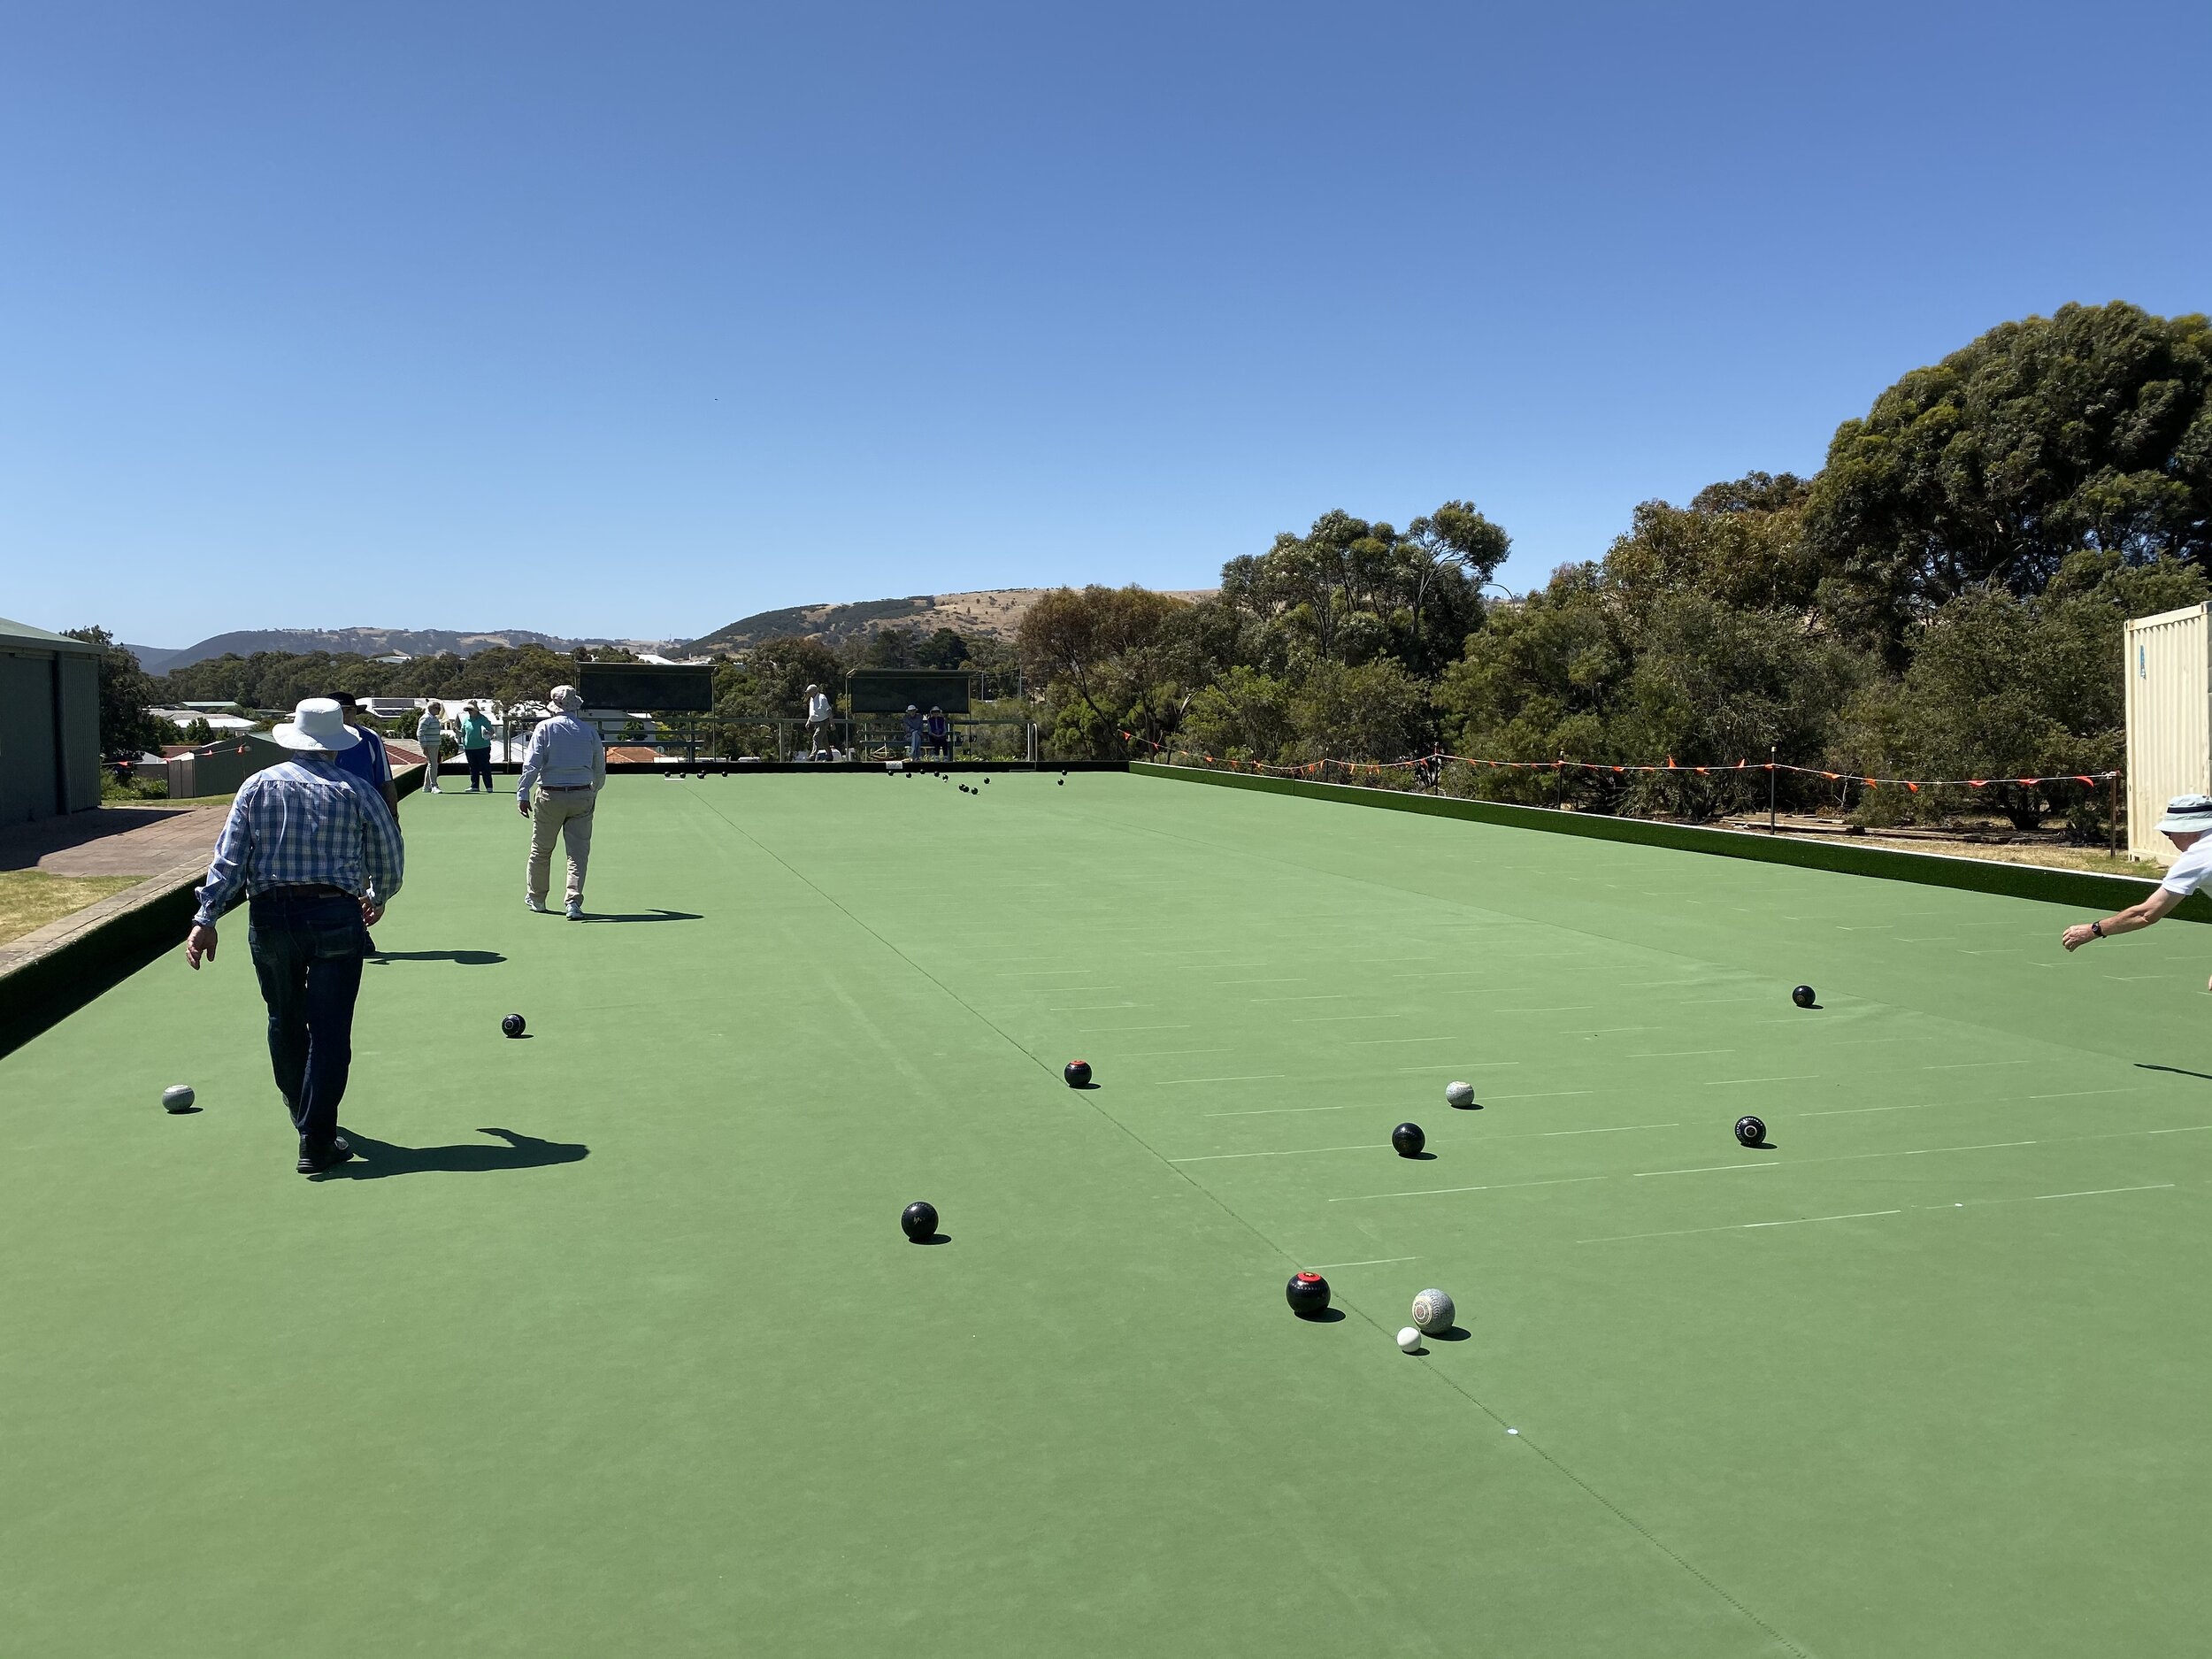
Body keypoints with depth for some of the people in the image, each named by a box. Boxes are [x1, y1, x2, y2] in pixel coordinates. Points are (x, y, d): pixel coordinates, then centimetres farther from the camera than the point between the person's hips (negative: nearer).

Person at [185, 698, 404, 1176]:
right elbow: (390, 857, 9)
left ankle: (304, 1114, 40)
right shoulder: (354, 789, 3)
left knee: (285, 1023, 21)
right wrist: (378, 897, 28)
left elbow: (229, 857, -2)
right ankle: (316, 1144, -3)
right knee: (329, 1030, -1)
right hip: (336, 916, -3)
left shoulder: (258, 785, 6)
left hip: (269, 916, 3)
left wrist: (206, 919, -4)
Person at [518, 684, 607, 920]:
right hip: (582, 798, 1)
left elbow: (531, 763, -11)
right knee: (578, 852, 1)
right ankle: (574, 902, -9)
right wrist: (594, 792, 29)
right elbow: (600, 770, 12)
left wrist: (522, 793, -12)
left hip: (550, 797, -1)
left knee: (541, 851, 14)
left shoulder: (545, 728, -2)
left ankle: (536, 898, 28)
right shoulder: (589, 732, 5)